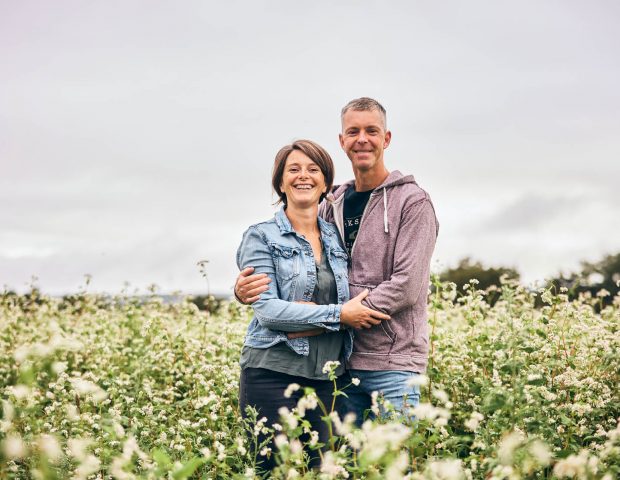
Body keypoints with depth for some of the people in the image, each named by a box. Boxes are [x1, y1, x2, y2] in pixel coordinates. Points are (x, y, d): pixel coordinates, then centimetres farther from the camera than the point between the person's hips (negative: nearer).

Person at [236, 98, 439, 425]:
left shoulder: (412, 201, -3)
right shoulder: (332, 206, 13)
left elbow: (406, 286, -13)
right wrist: (246, 287, -10)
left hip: (392, 361, -5)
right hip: (342, 361, 5)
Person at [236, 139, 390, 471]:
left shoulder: (337, 239, 14)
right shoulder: (261, 237, 0)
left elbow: (352, 308, 11)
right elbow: (267, 310, -12)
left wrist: (302, 321, -8)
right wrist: (338, 315, -15)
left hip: (327, 378, 4)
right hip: (273, 373, -4)